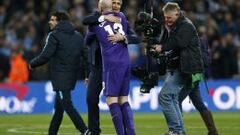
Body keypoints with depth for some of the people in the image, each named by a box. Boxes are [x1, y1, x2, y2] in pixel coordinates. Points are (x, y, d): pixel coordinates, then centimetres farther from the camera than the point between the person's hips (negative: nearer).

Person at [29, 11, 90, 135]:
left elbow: (45, 56, -14)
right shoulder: (78, 36, 14)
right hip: (71, 77, 8)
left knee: (67, 105, -12)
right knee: (59, 107, 15)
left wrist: (32, 64, 2)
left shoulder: (54, 35, -8)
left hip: (60, 77, -8)